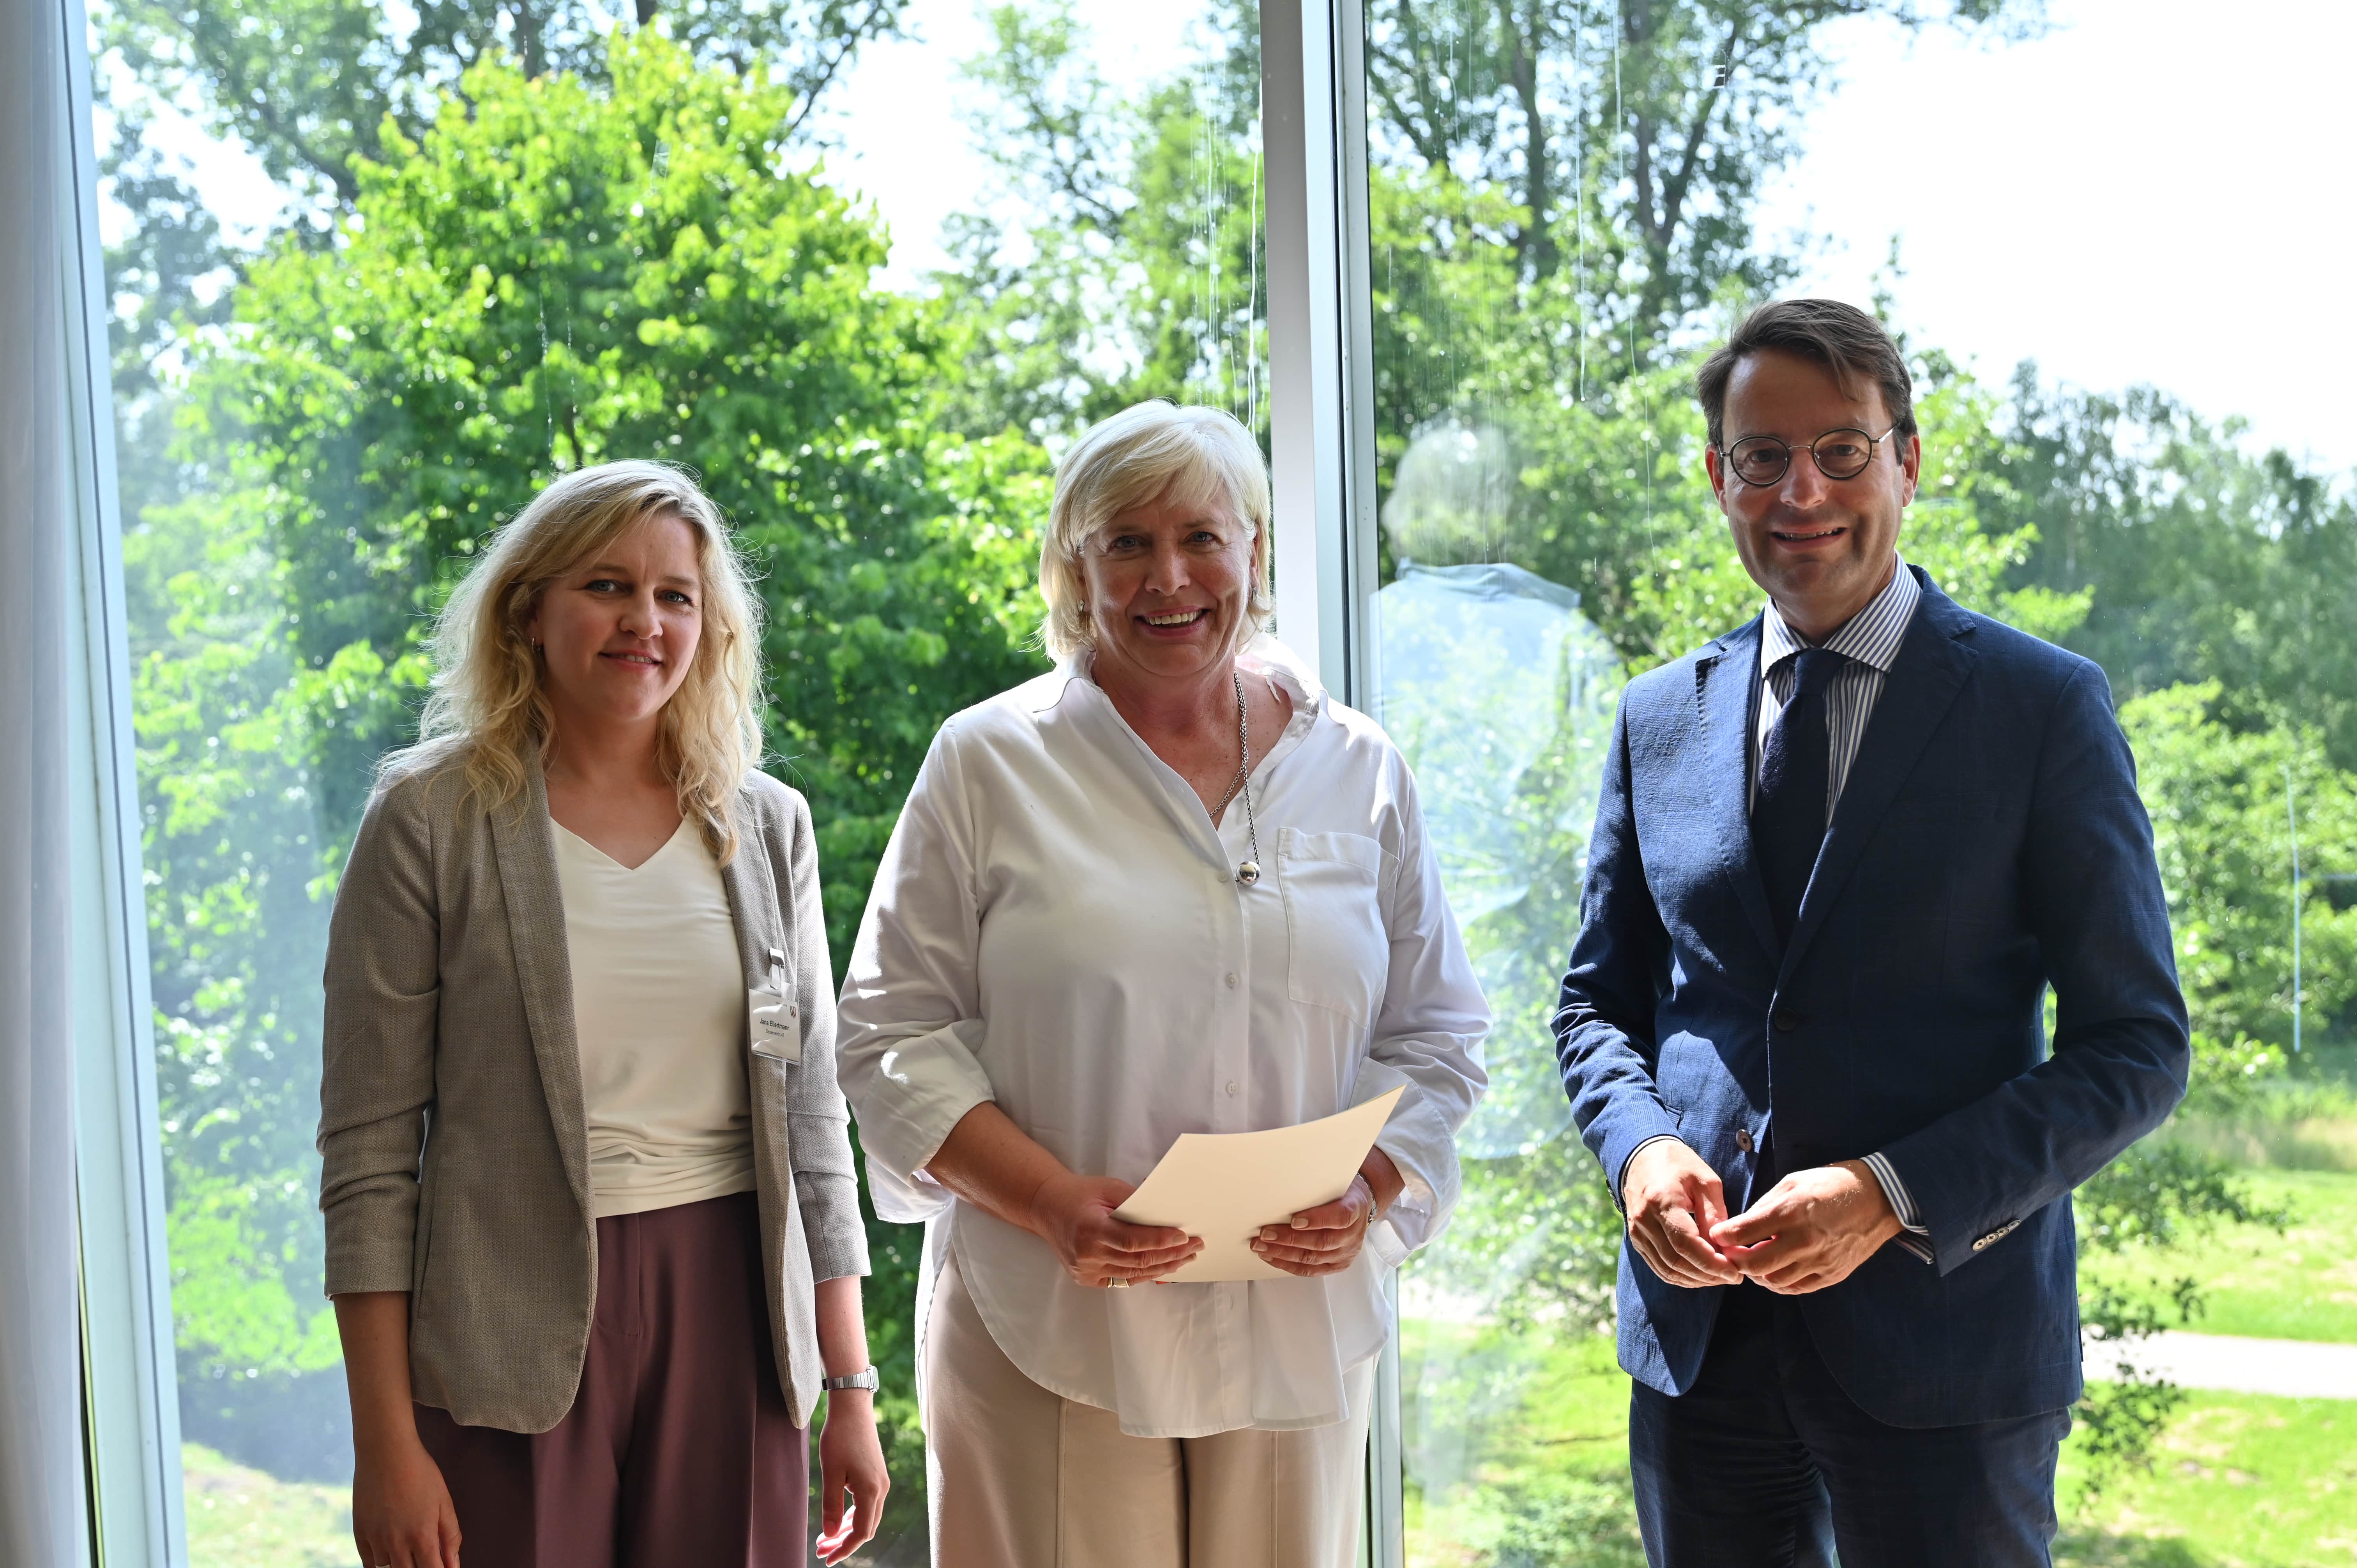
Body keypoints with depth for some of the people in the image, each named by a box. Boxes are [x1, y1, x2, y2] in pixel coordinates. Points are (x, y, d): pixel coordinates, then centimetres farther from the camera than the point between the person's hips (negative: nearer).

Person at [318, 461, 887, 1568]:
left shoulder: (765, 825, 7)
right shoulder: (432, 821, -4)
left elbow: (812, 1115, 10)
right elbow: (369, 1148, -6)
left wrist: (852, 1388, 8)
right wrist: (385, 1447, -9)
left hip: (733, 1313, 3)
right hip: (515, 1338, -3)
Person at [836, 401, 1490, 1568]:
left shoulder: (1356, 771, 9)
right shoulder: (989, 763, 1)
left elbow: (1434, 1034, 12)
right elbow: (896, 1036, 0)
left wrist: (1371, 1189, -7)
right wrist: (1051, 1201, -14)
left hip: (1297, 1321, 2)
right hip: (1047, 1335, -2)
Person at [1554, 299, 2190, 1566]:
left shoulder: (2044, 707, -3)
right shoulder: (1658, 718, 8)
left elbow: (2136, 1045, -5)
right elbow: (1598, 1000, 15)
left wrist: (1894, 1195, -17)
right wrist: (1640, 1145, -7)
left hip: (1945, 1336, -3)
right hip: (1696, 1332, 3)